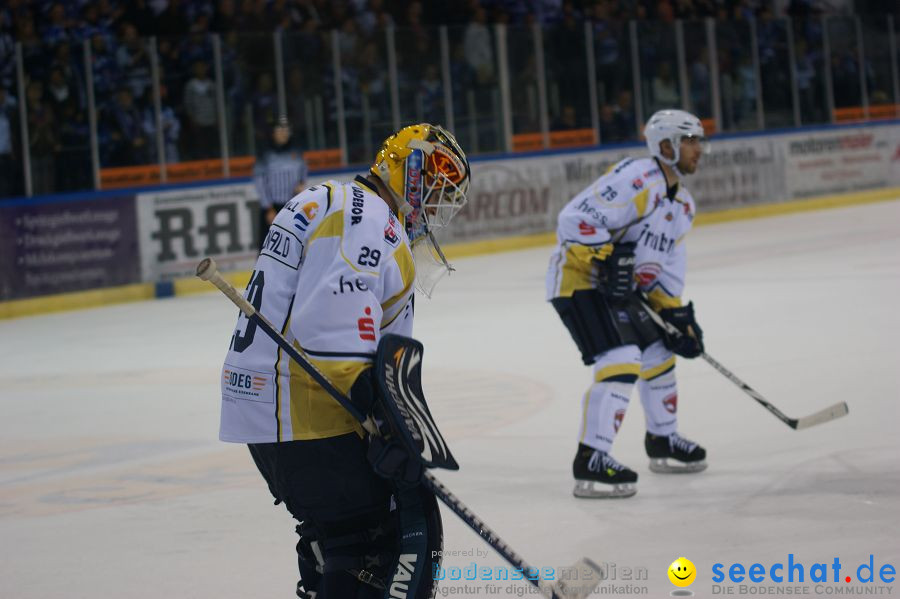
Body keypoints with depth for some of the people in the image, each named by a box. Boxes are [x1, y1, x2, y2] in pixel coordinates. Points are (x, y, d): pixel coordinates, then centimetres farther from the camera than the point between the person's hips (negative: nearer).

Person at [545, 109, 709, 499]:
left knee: (658, 354, 19)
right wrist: (606, 259, -30)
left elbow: (666, 265, 20)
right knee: (621, 361, -21)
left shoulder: (681, 203, 13)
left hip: (618, 286, 10)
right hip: (578, 278, -10)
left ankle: (663, 442, 38)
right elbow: (575, 218, -25)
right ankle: (590, 463, -21)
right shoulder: (637, 179, -20)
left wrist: (677, 315, 13)